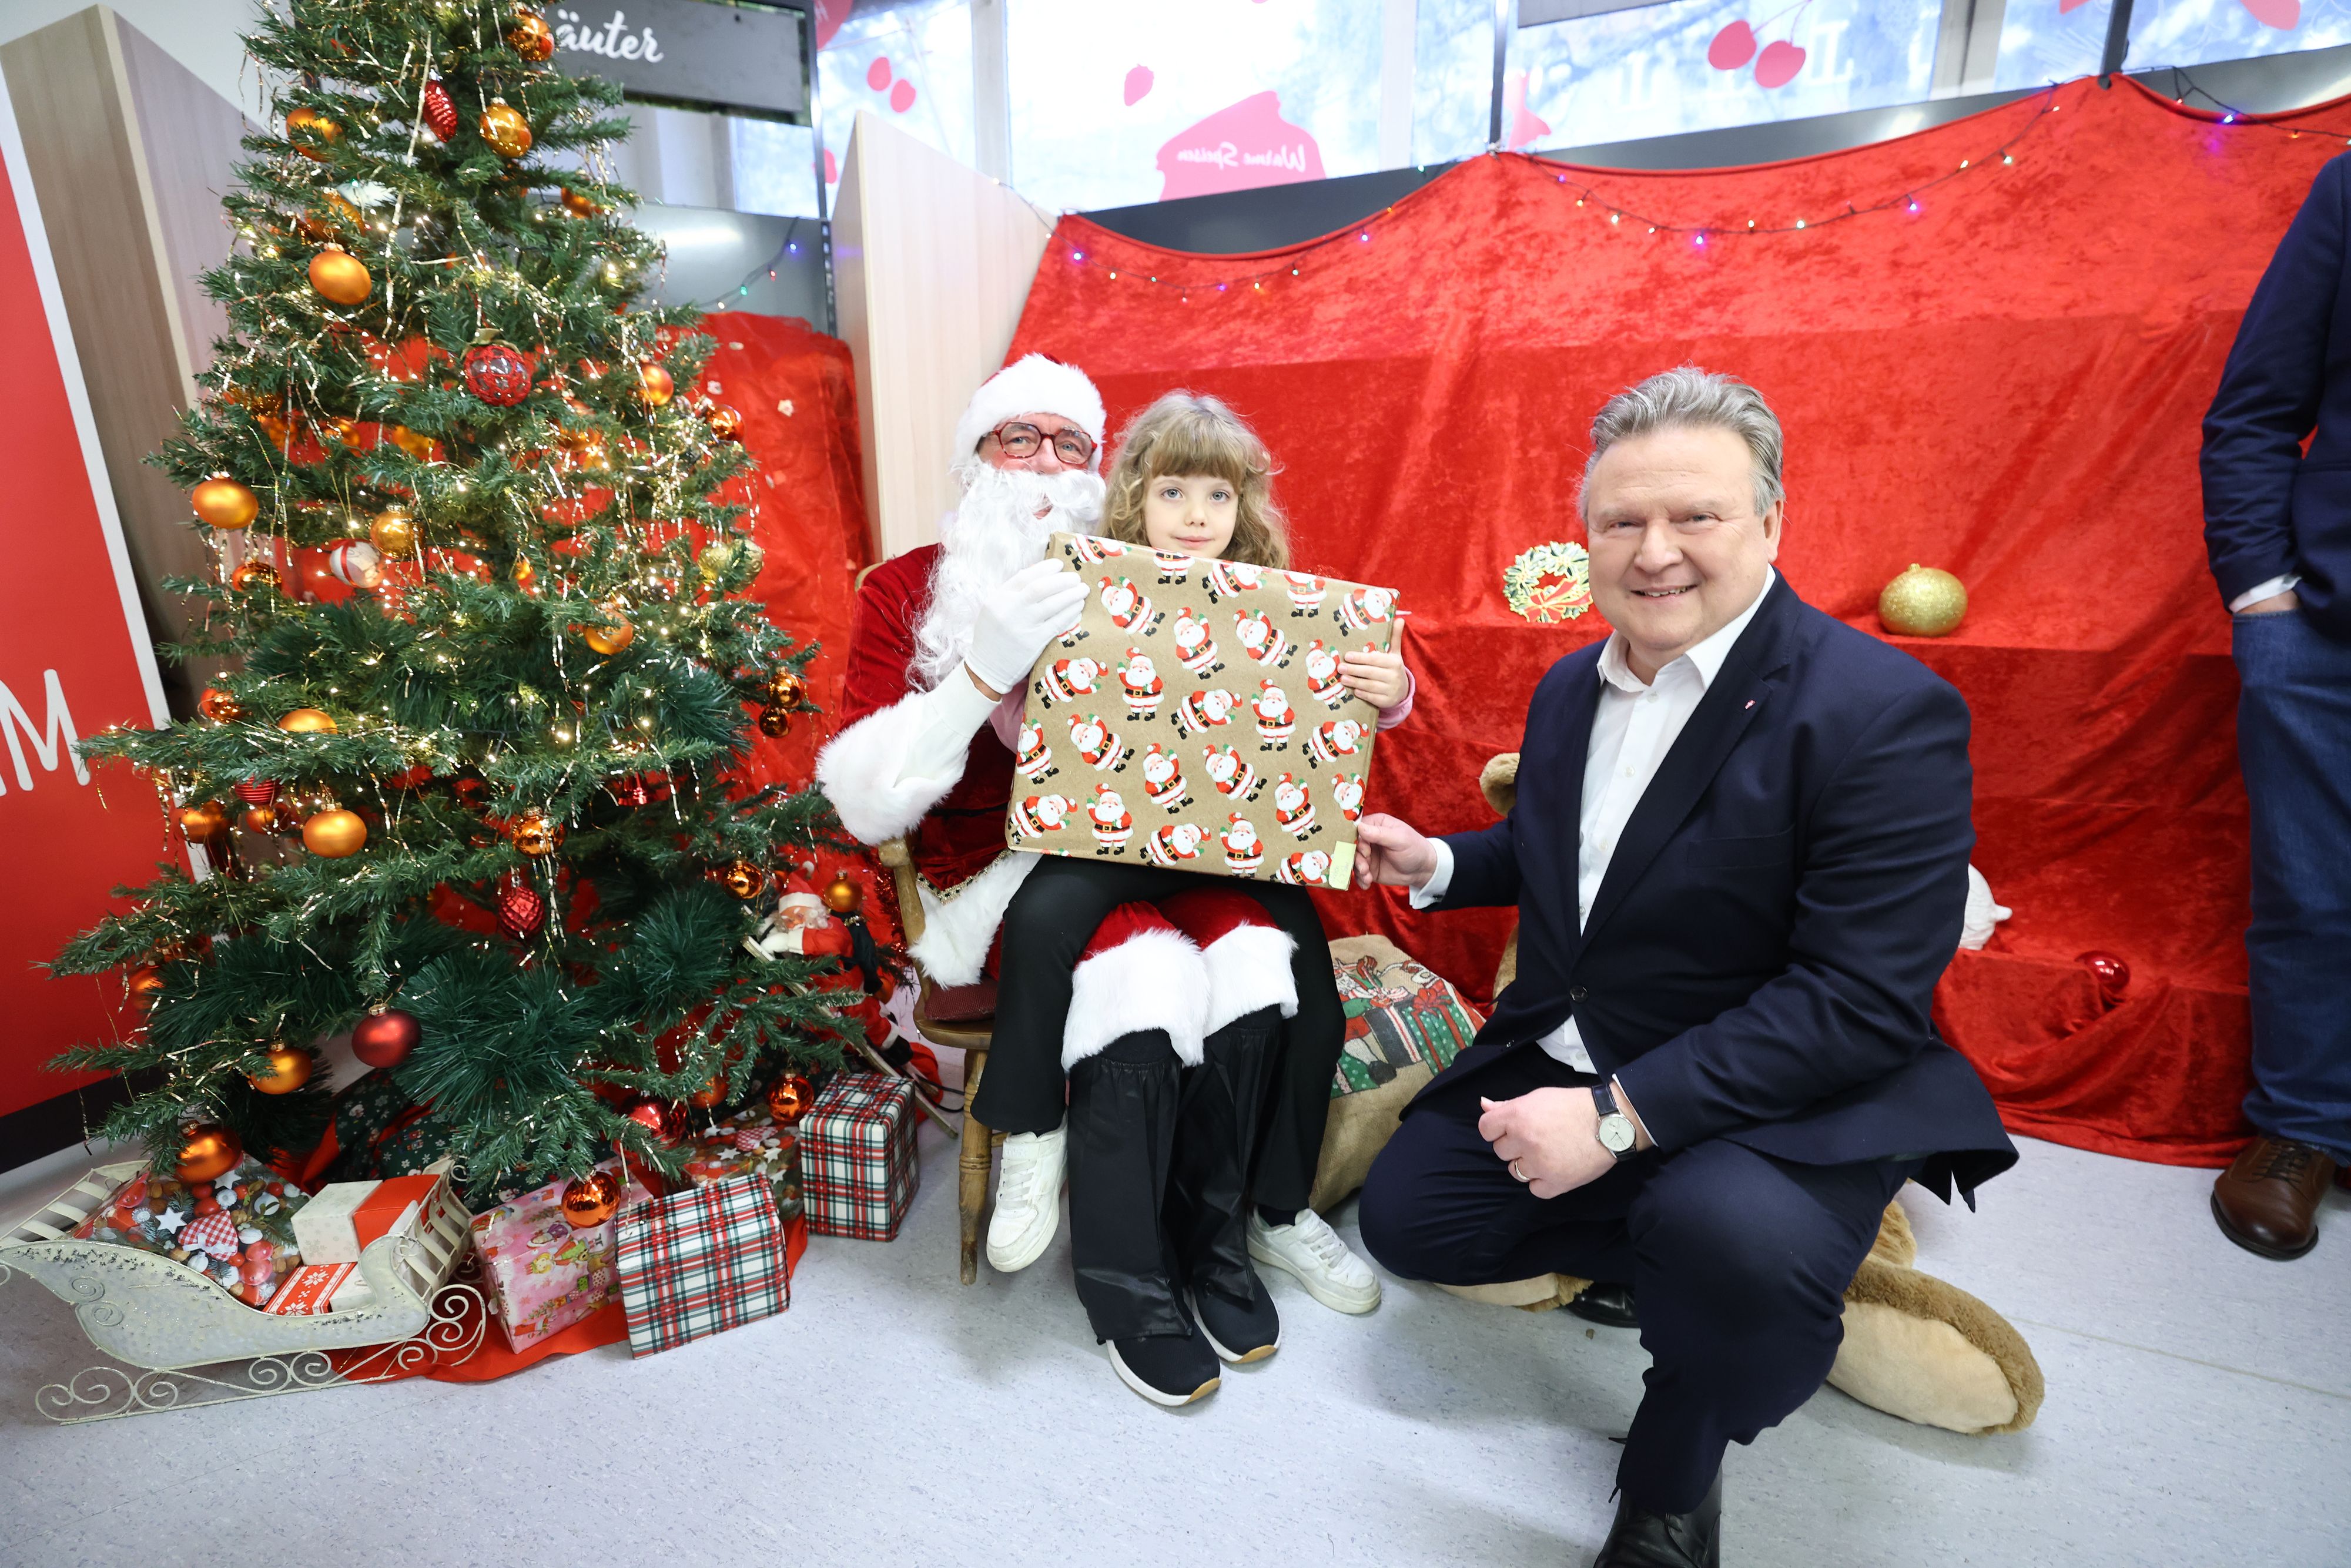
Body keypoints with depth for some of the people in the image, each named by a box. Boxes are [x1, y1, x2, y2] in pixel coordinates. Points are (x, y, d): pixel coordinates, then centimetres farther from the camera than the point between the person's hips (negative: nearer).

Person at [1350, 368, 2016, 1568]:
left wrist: (1619, 1117, -28)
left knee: (1738, 1242, -35)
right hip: (1564, 1063, 7)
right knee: (1405, 1215, -1)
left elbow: (1863, 1003, -25)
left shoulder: (1885, 712, -19)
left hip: (1784, 1105, -6)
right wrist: (1435, 865, 2)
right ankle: (1680, 1254, 17)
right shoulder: (1572, 685, 5)